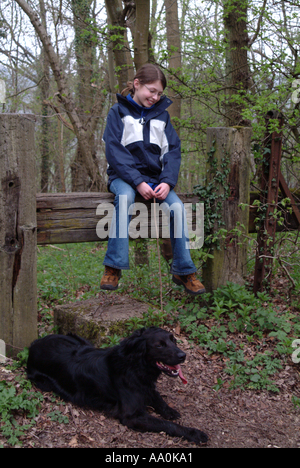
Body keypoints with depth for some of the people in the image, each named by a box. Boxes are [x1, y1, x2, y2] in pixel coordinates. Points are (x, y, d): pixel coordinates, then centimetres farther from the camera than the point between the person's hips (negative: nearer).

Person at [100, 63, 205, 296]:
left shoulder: (162, 114, 14)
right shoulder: (119, 112, 4)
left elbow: (173, 151, 7)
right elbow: (114, 151, -8)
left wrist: (167, 181, -12)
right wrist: (138, 182, -20)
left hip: (155, 176, 3)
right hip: (124, 175, -3)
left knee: (177, 206, -23)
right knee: (125, 197, -36)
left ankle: (183, 270, -9)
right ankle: (113, 268, -31)